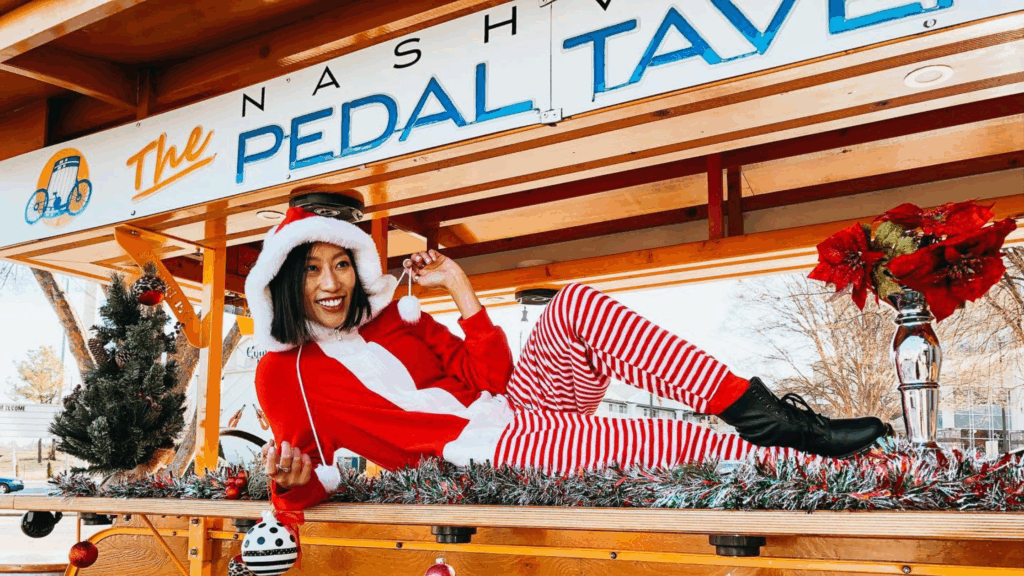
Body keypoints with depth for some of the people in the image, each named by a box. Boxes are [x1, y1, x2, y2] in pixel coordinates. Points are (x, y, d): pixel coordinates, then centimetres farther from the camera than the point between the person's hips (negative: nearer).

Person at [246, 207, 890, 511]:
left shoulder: (390, 315, 16)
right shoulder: (283, 375, 5)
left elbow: (487, 374, 10)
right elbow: (312, 481, 2)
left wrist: (460, 288, 4)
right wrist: (295, 479, -22)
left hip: (515, 402, 6)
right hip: (473, 456, -6)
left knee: (578, 304, -20)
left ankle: (764, 414, -23)